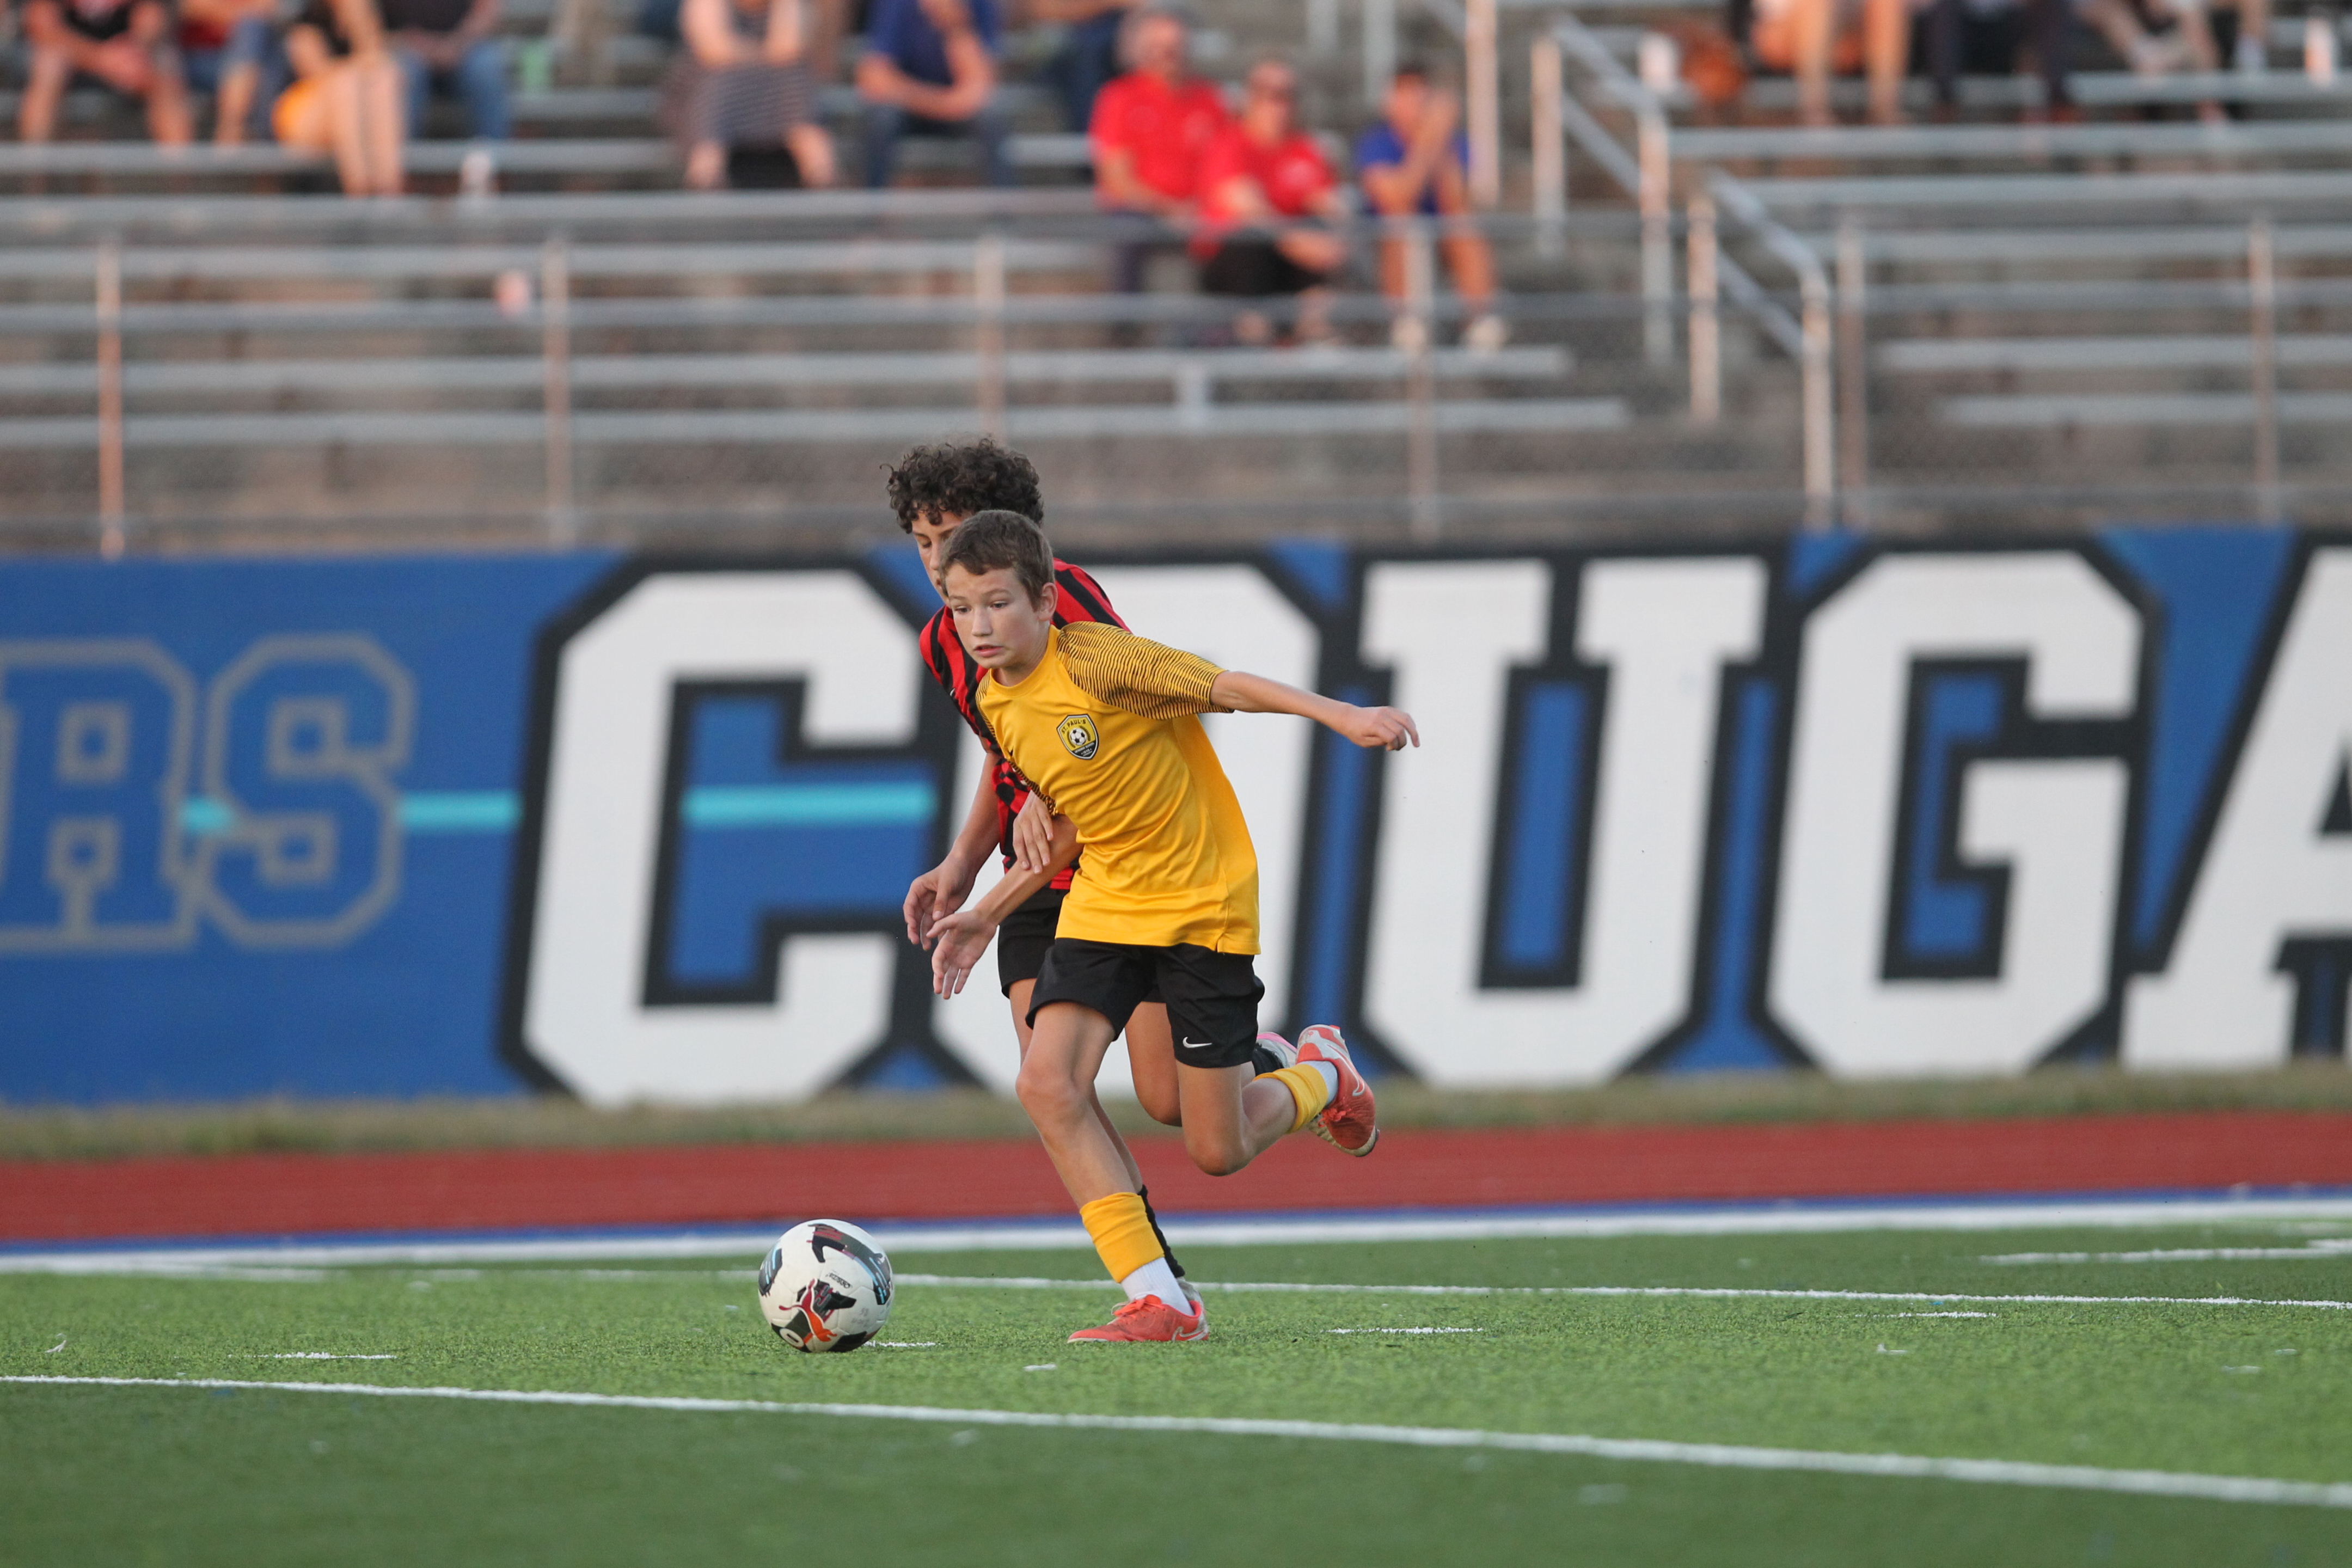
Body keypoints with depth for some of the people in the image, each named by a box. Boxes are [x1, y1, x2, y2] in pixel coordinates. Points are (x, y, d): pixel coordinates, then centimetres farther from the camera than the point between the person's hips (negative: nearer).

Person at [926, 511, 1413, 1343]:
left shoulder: (1096, 661, -19)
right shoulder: (995, 704, 3)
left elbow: (1229, 686, -18)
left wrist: (1342, 716, -27)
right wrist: (991, 913, 15)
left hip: (1205, 900, -6)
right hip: (1105, 903, 6)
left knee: (1218, 1151, -2)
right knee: (1048, 1085, -19)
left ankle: (1321, 1076, 35)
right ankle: (1157, 1301, -15)